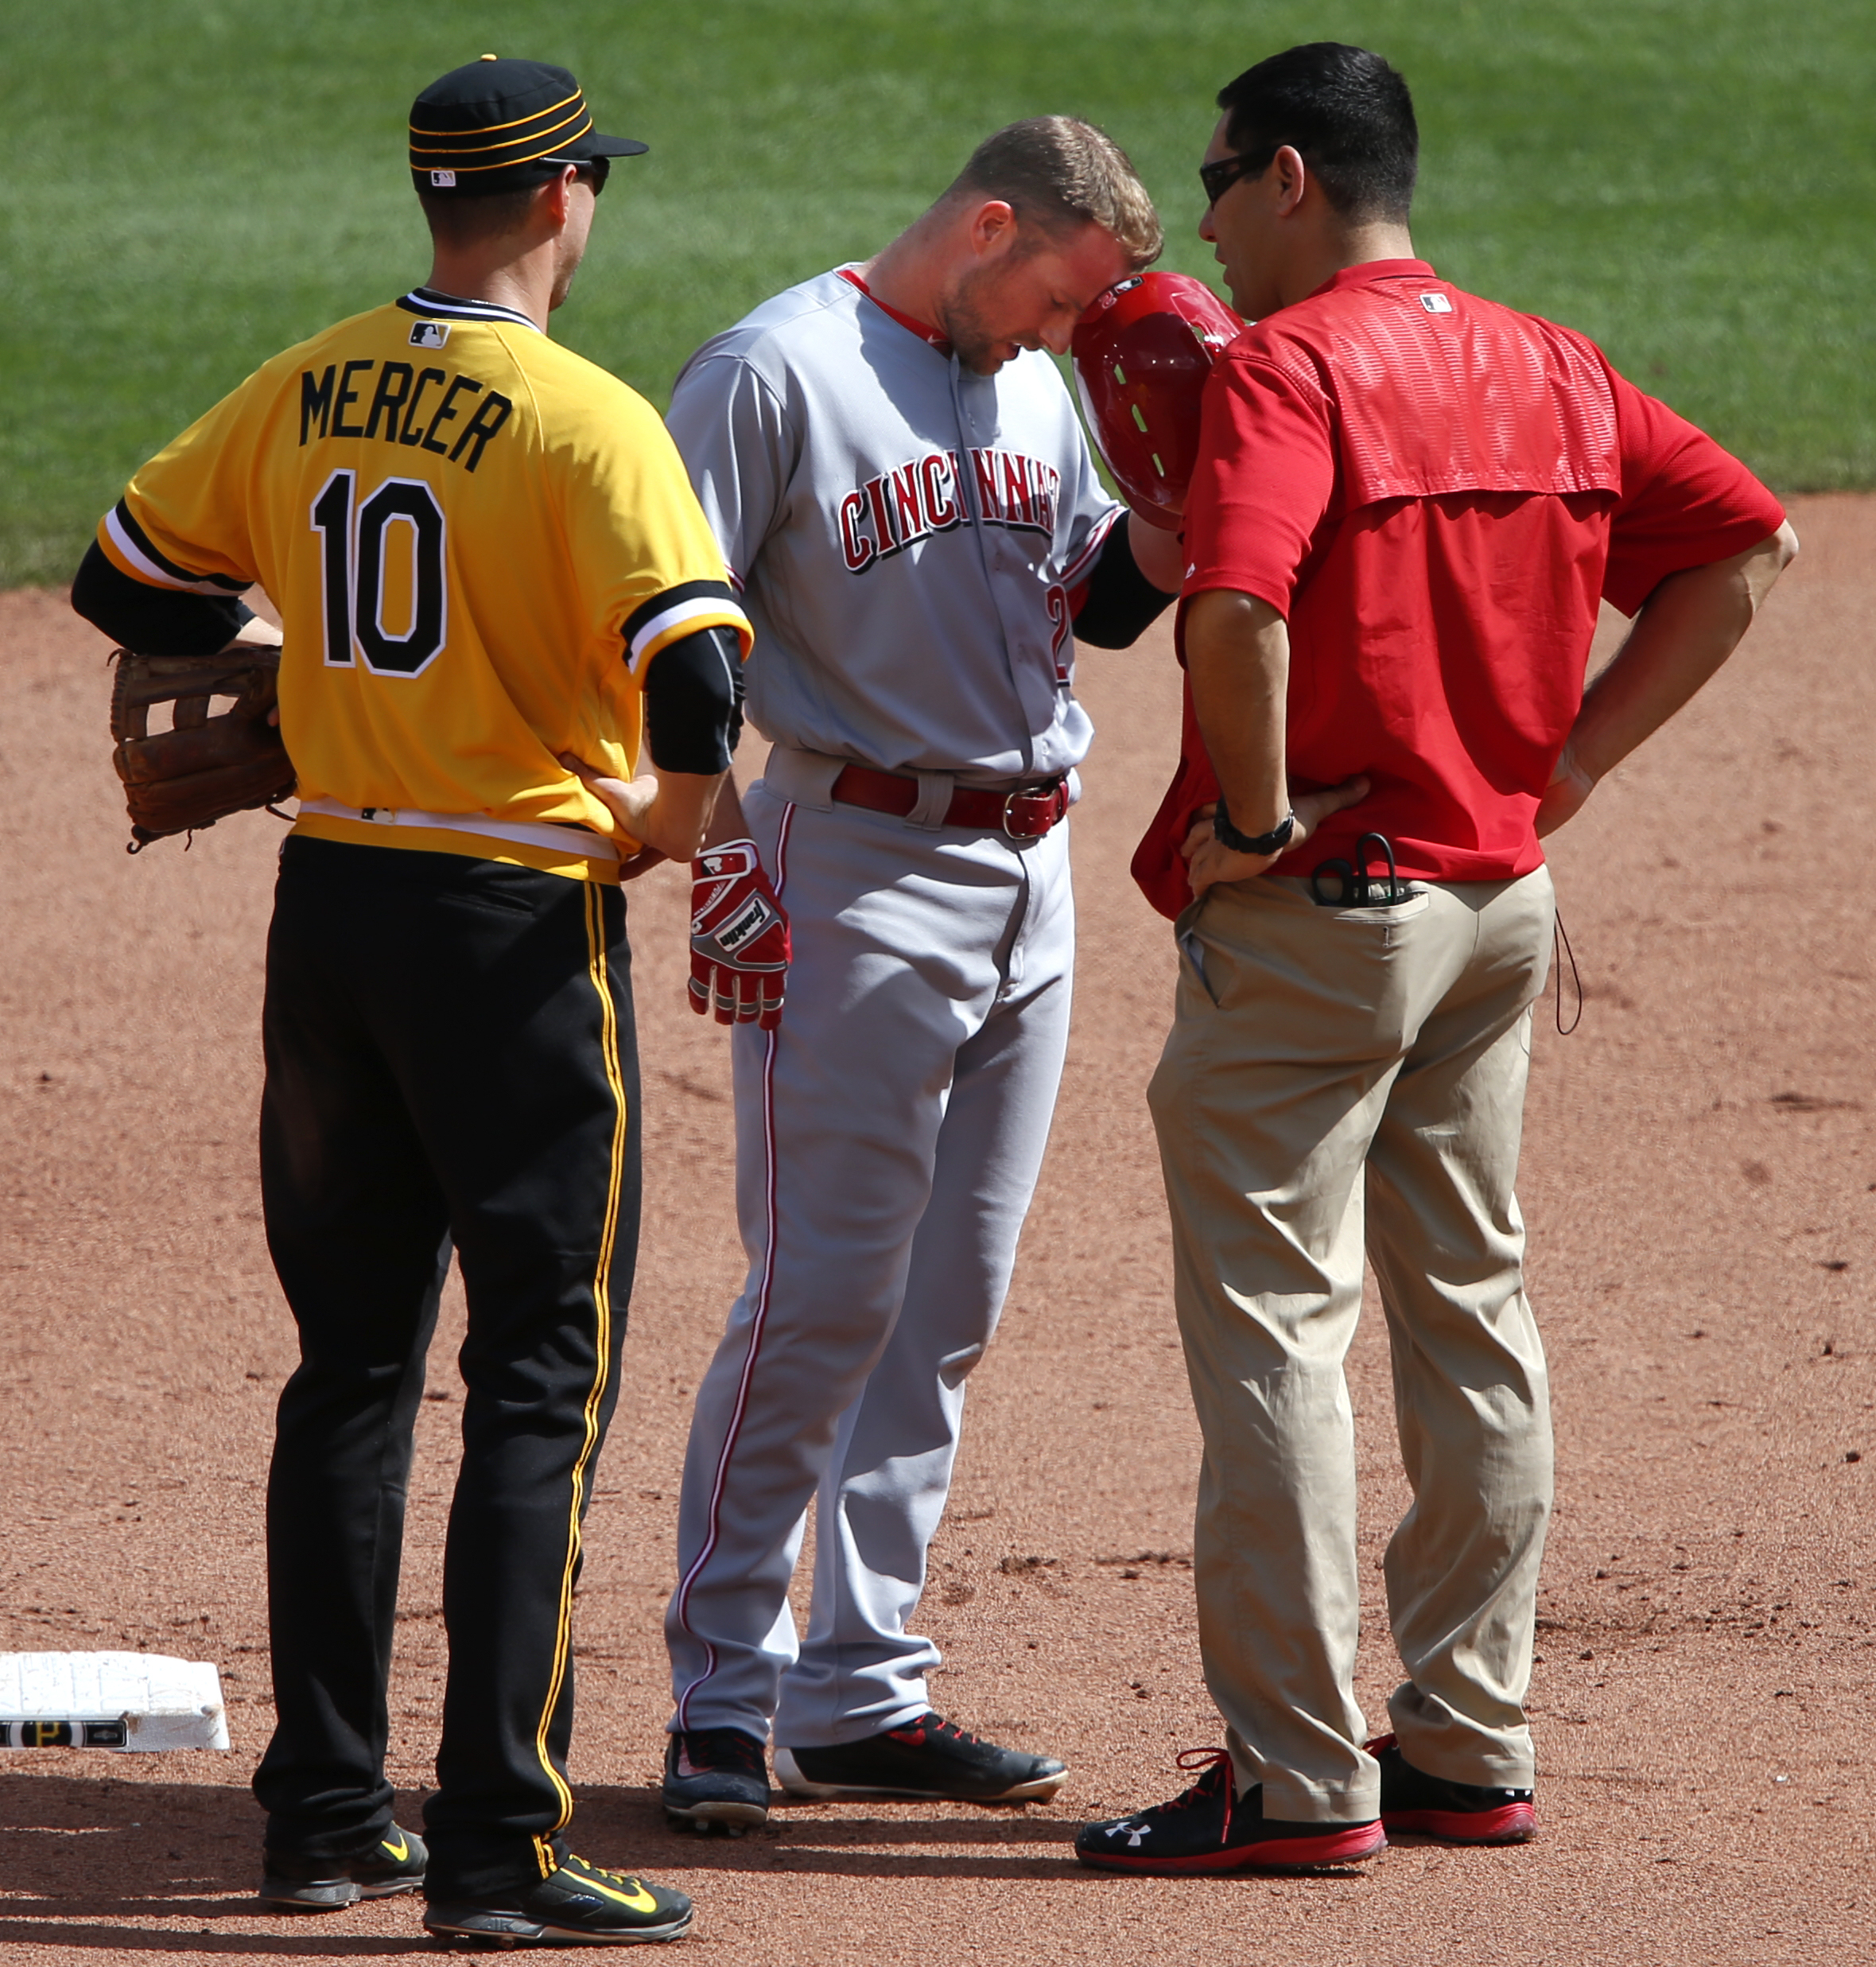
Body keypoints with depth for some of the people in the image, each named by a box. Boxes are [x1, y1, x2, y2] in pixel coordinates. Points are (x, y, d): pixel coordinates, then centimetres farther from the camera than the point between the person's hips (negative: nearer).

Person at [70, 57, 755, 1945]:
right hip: (518, 924, -6)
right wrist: (667, 813, -4)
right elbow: (695, 679, -25)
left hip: (329, 901, 6)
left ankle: (326, 1811, 18)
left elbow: (125, 580, 12)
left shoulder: (301, 392, 4)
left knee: (349, 1361, 15)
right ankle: (498, 1844, -6)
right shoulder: (584, 421, -15)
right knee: (541, 1378, -1)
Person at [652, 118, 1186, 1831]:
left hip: (1031, 874, 8)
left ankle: (861, 1694, 16)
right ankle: (725, 1702, -3)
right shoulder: (778, 373, -10)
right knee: (827, 1291, -9)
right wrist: (703, 826, -22)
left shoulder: (1035, 384, 13)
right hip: (862, 869, -8)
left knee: (951, 1301, 9)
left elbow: (1103, 597, 19)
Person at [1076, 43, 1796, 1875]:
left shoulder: (1285, 367, -15)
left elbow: (1235, 608, -32)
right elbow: (1745, 539, 9)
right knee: (1470, 1307, 15)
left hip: (1311, 906, -8)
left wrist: (1251, 816, -18)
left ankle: (1294, 1774, -4)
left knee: (1270, 1319, -3)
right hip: (1502, 898, 8)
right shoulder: (1547, 368, 8)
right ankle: (1469, 1743, 20)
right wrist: (1566, 759, 7)